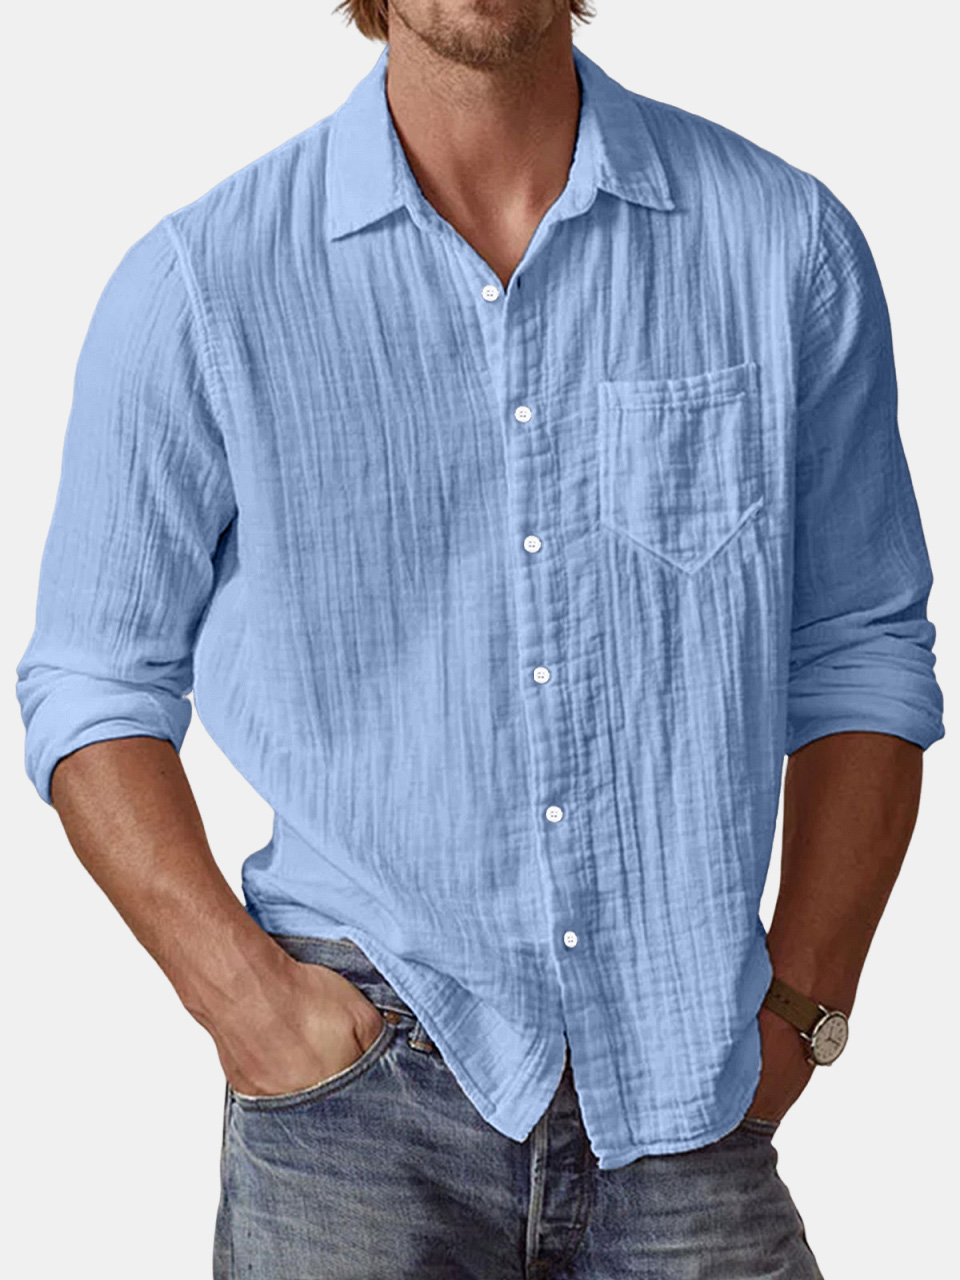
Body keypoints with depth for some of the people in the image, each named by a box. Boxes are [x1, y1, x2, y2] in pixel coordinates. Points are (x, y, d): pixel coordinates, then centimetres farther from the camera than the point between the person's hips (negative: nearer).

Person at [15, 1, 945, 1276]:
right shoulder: (199, 285, -3)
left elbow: (861, 650, 7)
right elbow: (95, 684, 3)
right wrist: (241, 987, -8)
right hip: (358, 1082, -1)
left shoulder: (788, 241, 1)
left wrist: (798, 1008, 1)